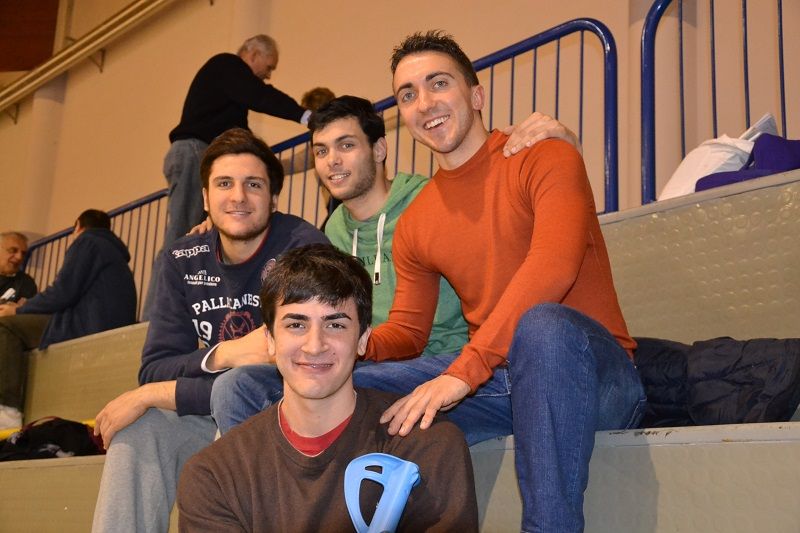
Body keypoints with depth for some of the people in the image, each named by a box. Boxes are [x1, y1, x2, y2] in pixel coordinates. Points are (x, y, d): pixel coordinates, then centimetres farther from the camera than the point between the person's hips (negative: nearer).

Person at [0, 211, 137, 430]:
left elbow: (62, 293, -10)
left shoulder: (86, 241, 1)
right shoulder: (113, 250, 30)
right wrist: (24, 308, 23)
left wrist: (19, 310, 4)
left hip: (92, 328, -10)